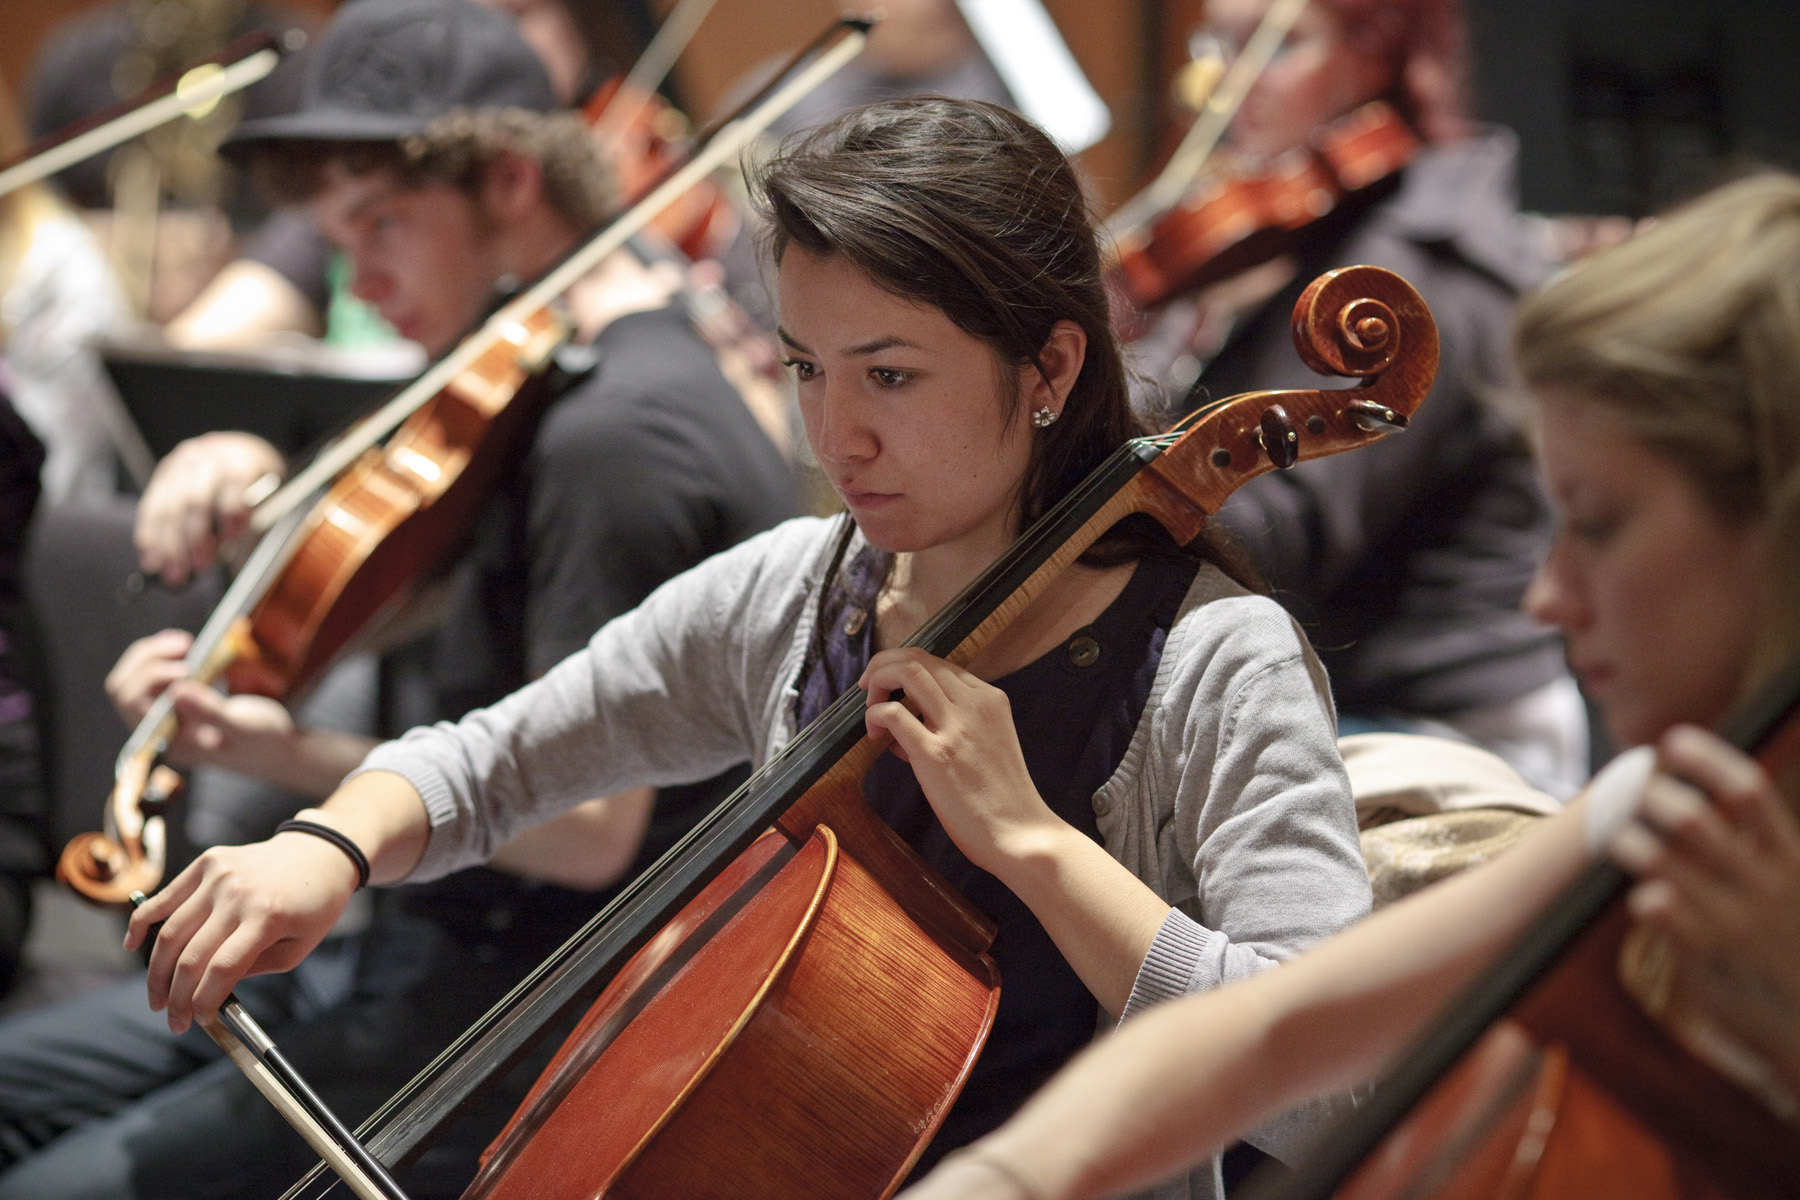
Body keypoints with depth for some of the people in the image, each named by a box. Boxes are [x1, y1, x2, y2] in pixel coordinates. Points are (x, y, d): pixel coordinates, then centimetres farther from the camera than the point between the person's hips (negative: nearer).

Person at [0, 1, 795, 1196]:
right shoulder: (560, 400, 11)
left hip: (535, 1013, -11)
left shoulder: (619, 434, -21)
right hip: (450, 950, 11)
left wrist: (300, 759, -28)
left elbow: (588, 824, -25)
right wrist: (256, 481, 0)